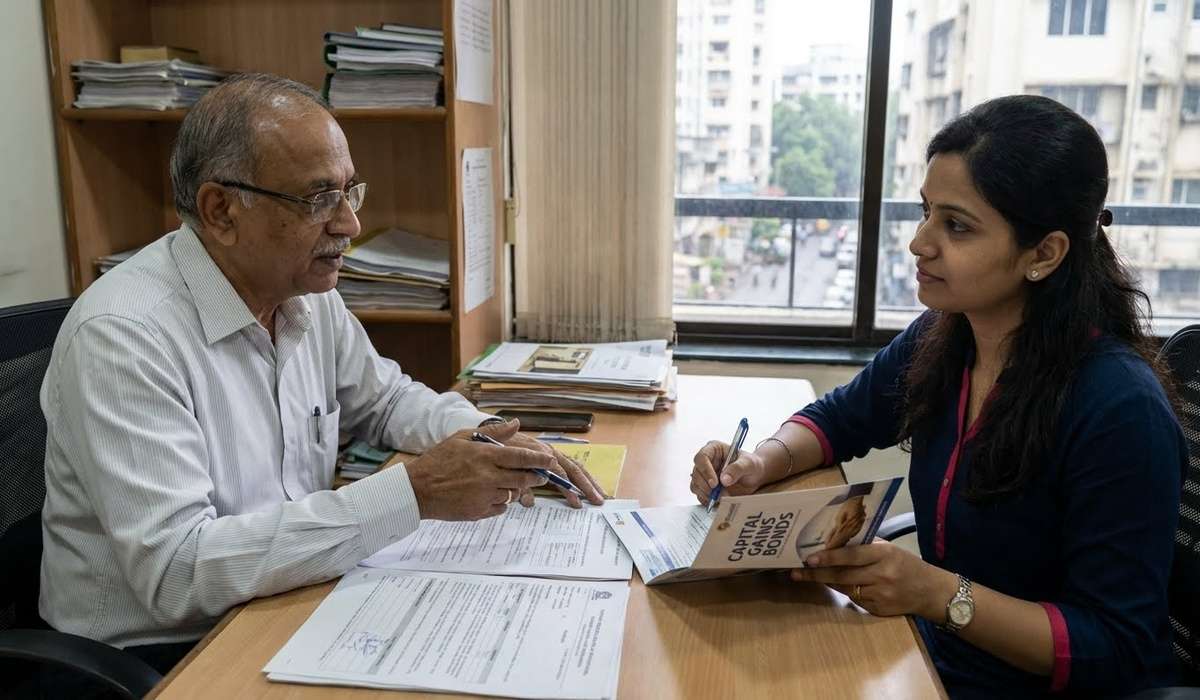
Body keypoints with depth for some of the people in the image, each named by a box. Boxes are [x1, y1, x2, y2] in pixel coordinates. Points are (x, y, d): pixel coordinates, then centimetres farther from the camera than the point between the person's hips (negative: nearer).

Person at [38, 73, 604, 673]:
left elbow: (386, 398, 16)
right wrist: (414, 493, -31)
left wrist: (490, 438, -5)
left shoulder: (311, 297, 0)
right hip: (157, 653, -6)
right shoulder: (121, 335, -23)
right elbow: (175, 572, -29)